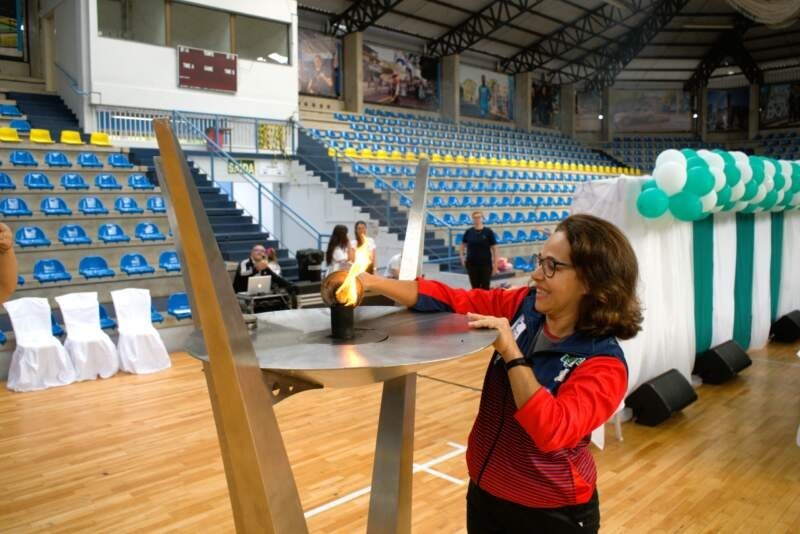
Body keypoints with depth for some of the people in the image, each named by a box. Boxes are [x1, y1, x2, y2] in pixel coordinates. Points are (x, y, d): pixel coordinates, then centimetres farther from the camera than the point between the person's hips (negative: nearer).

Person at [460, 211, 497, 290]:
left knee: (485, 287, 1)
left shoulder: (488, 231, -4)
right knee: (475, 287, 9)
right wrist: (462, 257, 2)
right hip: (472, 263, 2)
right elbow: (463, 245, 15)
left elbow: (494, 248, -2)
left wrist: (495, 263, -5)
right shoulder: (469, 232, 2)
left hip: (486, 263, -2)